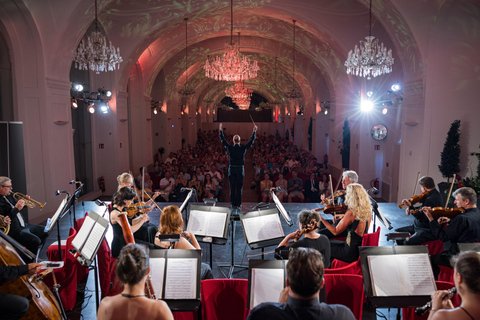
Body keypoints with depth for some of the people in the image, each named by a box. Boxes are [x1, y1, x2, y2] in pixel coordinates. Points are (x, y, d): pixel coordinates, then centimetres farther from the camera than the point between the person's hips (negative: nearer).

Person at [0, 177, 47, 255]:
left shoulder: (8, 197, 12)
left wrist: (23, 203, 7)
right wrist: (16, 209, -25)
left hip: (24, 225, 10)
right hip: (14, 230, -10)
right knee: (35, 240, -29)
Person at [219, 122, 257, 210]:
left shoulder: (230, 148, -4)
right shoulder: (243, 148, -4)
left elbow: (223, 140, 8)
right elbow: (251, 141, 6)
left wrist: (220, 130, 17)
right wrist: (254, 131, 15)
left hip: (231, 169, 0)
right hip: (240, 170, 0)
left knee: (232, 188, 5)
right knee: (239, 188, 4)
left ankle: (233, 204, 8)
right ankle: (238, 204, 6)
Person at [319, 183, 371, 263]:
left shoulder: (351, 212, -24)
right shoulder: (367, 210, -2)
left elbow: (335, 232, -17)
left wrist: (321, 218, -15)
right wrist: (343, 217, 10)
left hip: (352, 254, -8)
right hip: (362, 249, 8)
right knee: (333, 242, 27)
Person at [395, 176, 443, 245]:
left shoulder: (431, 200, -25)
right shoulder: (435, 194, 9)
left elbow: (421, 218, -26)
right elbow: (423, 209, 20)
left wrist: (410, 207, -30)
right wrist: (410, 208, 5)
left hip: (428, 232, -11)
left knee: (407, 243, -29)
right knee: (397, 232, 10)